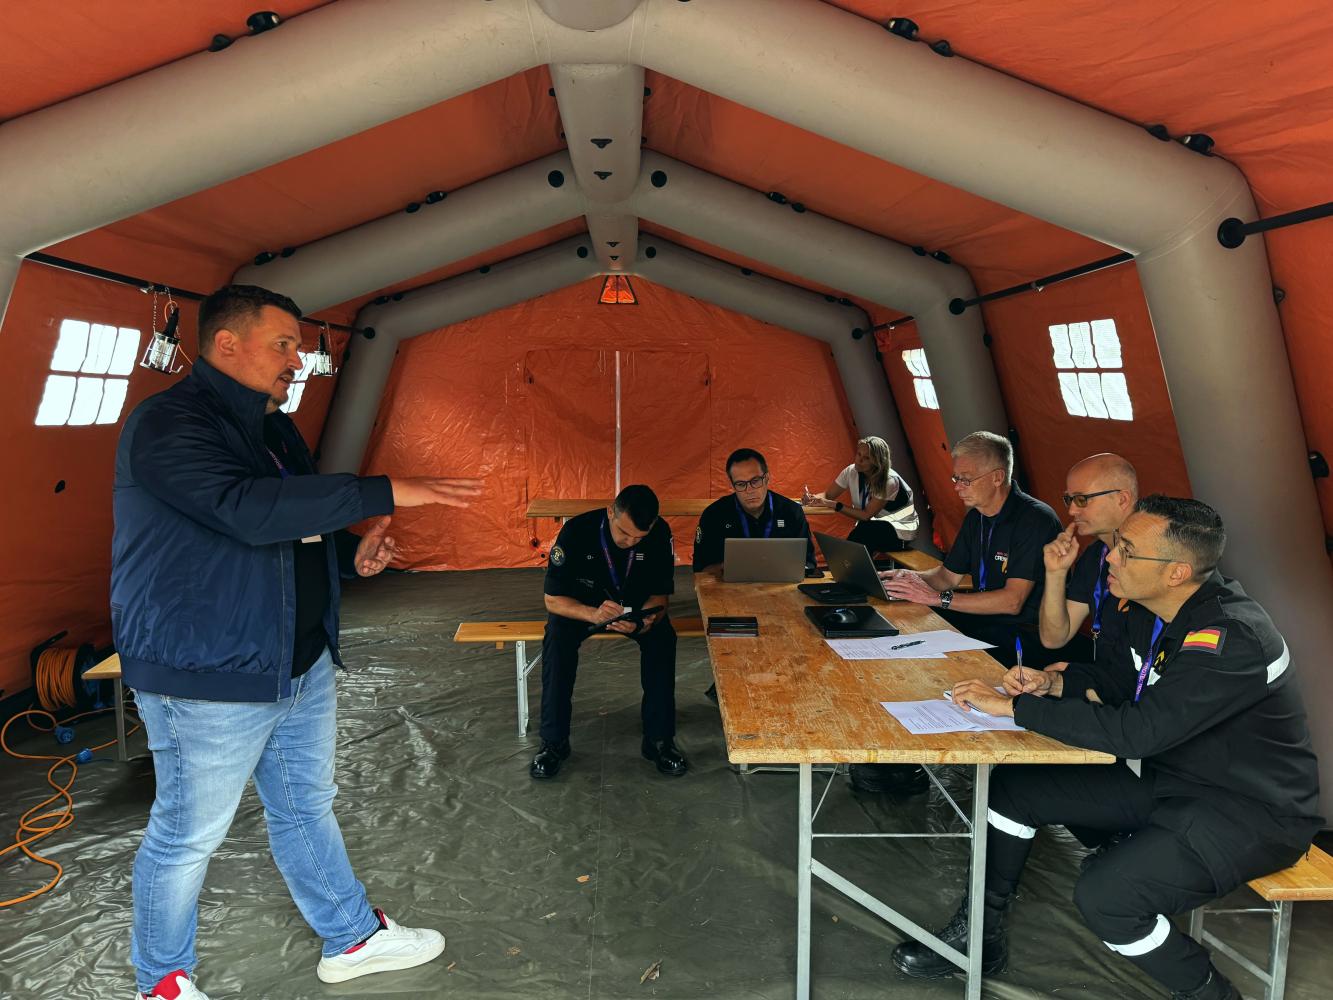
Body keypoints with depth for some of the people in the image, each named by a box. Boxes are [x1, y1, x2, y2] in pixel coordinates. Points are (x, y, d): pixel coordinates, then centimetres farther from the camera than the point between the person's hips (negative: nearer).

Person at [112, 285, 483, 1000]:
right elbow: (248, 509, -34)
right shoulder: (166, 424, -18)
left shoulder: (273, 427, 12)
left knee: (307, 806, 21)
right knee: (187, 835, 10)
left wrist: (357, 548, 4)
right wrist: (385, 492, -33)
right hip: (208, 673, -9)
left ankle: (352, 938, 37)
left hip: (301, 663, 9)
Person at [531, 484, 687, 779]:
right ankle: (554, 742, -17)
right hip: (579, 605, -1)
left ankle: (659, 740, -16)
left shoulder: (660, 533, -21)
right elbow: (553, 599, -21)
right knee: (558, 639, -32)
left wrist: (641, 622, -36)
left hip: (637, 607, 1)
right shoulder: (576, 531, -26)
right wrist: (592, 614, -42)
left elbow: (660, 595, -12)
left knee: (662, 638, -29)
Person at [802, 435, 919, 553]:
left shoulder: (890, 480, -25)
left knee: (865, 529, -32)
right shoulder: (852, 471, -10)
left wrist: (833, 505, -33)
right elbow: (828, 495, -5)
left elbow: (866, 515, -25)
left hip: (900, 527, -4)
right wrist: (813, 498, -29)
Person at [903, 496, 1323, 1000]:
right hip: (1166, 775, 9)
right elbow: (1124, 678, 14)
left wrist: (1012, 706, -29)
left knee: (1104, 897, -26)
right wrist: (1054, 682, -6)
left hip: (1249, 810, -8)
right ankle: (982, 933, 16)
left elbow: (1136, 731, -35)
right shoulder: (1153, 608, -4)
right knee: (1013, 786, 1)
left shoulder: (1232, 638, -30)